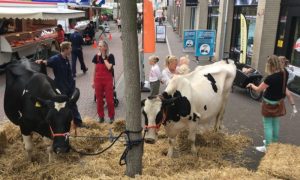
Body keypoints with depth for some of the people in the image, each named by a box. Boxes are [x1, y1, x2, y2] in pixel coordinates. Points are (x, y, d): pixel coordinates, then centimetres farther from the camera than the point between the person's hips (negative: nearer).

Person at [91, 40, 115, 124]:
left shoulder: (110, 56, -3)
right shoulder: (96, 56, 5)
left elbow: (109, 67, -18)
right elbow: (95, 69, 9)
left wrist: (104, 57, -10)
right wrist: (93, 81, 7)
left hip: (108, 80, -3)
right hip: (98, 80, 3)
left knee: (109, 99, 0)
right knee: (99, 99, 7)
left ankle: (111, 117, 15)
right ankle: (101, 116, 20)